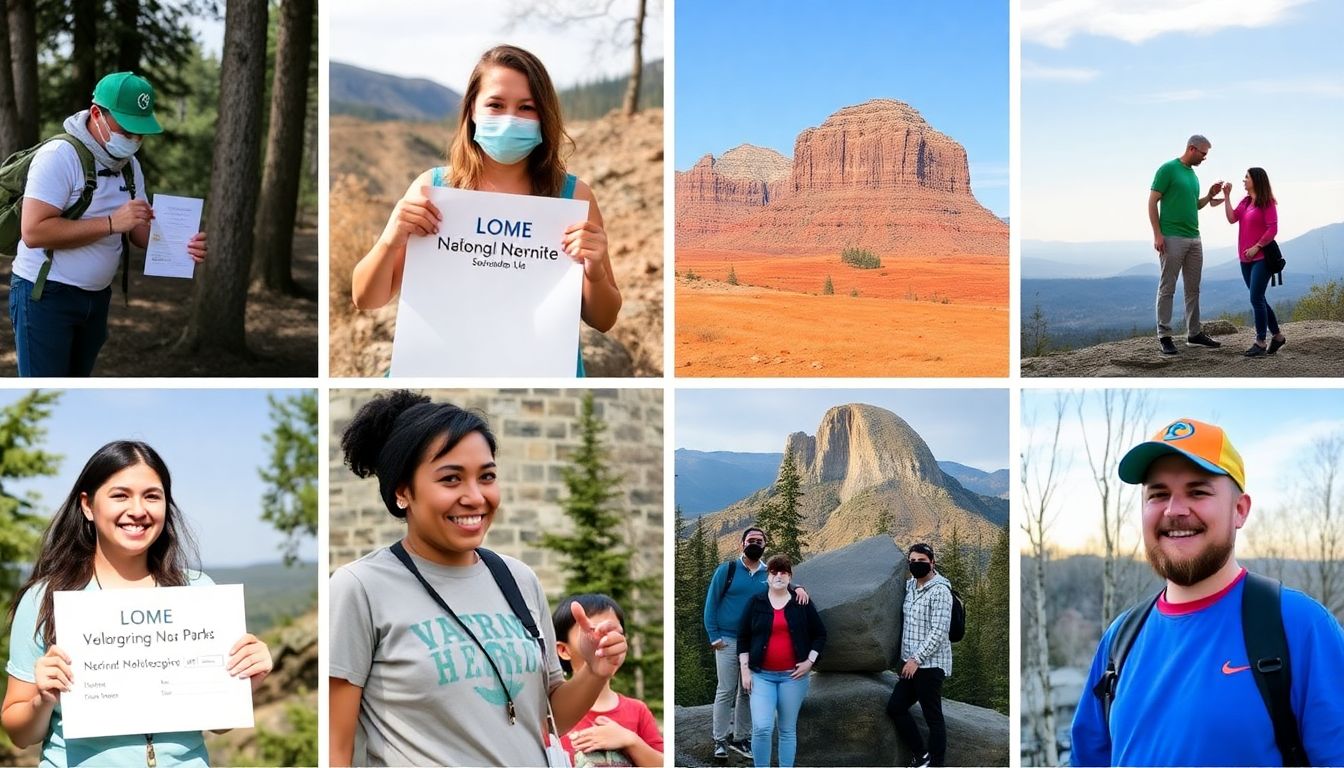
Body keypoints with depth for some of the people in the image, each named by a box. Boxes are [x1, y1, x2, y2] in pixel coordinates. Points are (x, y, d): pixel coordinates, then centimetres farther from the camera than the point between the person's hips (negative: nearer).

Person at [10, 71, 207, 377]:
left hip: (96, 297, 8)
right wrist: (112, 222, -29)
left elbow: (142, 231, 7)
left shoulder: (129, 165, 6)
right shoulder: (59, 156, -19)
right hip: (45, 295, -8)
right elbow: (34, 232, -27)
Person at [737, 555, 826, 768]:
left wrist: (809, 661, -1)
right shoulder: (756, 602, 4)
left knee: (788, 730, 5)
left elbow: (820, 634, 11)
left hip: (793, 675, 1)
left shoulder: (802, 603, 5)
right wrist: (745, 669, -1)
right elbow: (743, 637, 6)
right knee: (762, 727, -14)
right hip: (762, 675, -1)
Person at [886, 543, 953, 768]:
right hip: (912, 662, 9)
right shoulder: (909, 585, 10)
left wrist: (917, 658, -20)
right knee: (895, 707, 9)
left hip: (930, 664, -9)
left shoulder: (940, 591, -13)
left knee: (933, 717, -3)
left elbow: (939, 632, -19)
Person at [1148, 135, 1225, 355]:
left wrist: (1210, 196, 7)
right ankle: (1164, 335, 0)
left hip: (1194, 238, 8)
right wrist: (1157, 234, -16)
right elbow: (1152, 202, -10)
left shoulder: (1193, 175, 16)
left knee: (1193, 289, 11)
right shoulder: (1168, 169, -7)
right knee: (1167, 288, -3)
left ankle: (1194, 333, 18)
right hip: (1172, 238, -8)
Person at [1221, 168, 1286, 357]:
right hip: (1246, 259, 8)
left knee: (1256, 299, -11)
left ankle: (1260, 342, -6)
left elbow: (1272, 229, -13)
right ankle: (1277, 336, 23)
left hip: (1261, 257, -8)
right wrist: (1227, 197, -1)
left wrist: (1256, 247, -17)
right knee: (1258, 299, 12)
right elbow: (1232, 218, 1)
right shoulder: (1245, 202, 13)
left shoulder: (1267, 203, -8)